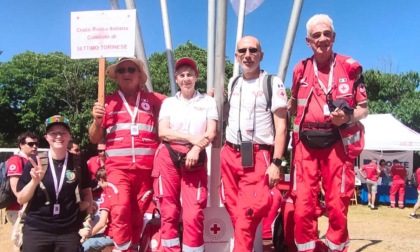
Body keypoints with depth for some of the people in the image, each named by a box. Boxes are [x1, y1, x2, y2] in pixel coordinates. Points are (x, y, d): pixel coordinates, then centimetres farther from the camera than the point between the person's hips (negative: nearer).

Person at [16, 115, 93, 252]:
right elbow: (21, 200, 0)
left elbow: (86, 193, 13)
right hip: (36, 230, -1)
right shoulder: (35, 163, -2)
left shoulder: (78, 163, 0)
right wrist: (35, 181, -16)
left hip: (69, 231, 1)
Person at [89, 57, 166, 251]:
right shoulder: (108, 102, 10)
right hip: (118, 166, -1)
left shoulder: (152, 99, 12)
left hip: (146, 167, 1)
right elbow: (94, 139, 11)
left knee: (137, 215, 8)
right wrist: (97, 120, -9)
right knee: (120, 210, -17)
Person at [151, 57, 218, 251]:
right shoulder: (169, 102, 13)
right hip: (168, 157, 1)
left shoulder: (208, 101, 11)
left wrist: (196, 149, -16)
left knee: (194, 215, -7)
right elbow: (163, 132, 1)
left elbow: (211, 133, 2)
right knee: (169, 212, 1)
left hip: (196, 158, -1)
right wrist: (191, 137, -12)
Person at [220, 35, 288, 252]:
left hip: (257, 158, -5)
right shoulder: (232, 83, 15)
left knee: (247, 216, -11)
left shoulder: (273, 83, -2)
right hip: (229, 155, 5)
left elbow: (281, 126, -6)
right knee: (235, 213, 7)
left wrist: (276, 162, -13)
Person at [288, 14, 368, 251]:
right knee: (303, 207, 0)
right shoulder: (300, 69, 10)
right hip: (306, 145, 2)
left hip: (338, 144, -2)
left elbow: (364, 108, 4)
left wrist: (347, 117, -16)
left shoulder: (350, 67, 2)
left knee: (338, 207, 3)